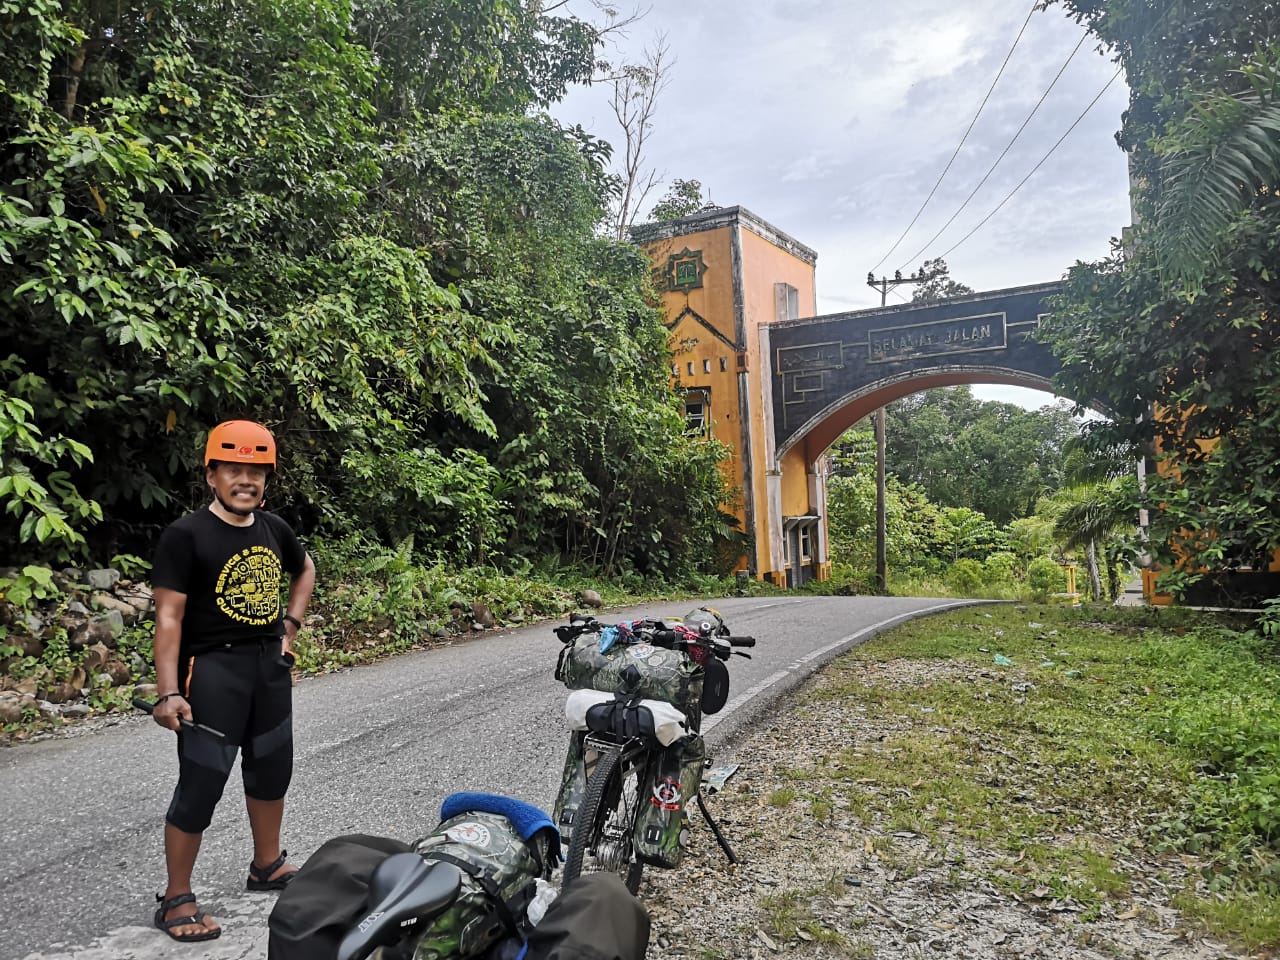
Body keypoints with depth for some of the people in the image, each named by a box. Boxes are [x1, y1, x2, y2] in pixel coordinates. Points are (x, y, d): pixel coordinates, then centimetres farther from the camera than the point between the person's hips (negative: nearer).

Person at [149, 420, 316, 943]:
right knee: (201, 783, -2)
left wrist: (290, 626, 12)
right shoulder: (186, 535, -14)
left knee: (271, 769, 18)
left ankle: (267, 865, 38)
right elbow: (169, 615, -18)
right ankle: (176, 898, 13)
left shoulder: (273, 528, 4)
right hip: (213, 669, -6)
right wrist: (168, 692, -24)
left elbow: (305, 570, 24)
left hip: (271, 665, 7)